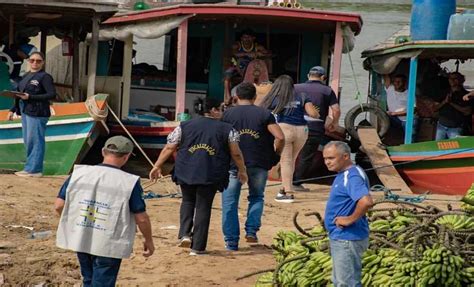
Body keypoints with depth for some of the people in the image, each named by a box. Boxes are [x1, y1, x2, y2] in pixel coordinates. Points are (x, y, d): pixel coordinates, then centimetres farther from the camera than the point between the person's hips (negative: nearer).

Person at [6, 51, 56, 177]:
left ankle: (34, 169, 0)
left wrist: (30, 97, -19)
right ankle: (31, 167, 19)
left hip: (37, 113, -8)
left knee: (35, 141, -5)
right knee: (27, 141, 12)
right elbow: (20, 94, 20)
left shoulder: (45, 77, -7)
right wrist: (13, 110, 13)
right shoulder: (26, 76, 16)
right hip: (25, 111, 8)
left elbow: (52, 95, -15)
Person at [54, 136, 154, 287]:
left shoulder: (78, 173, -3)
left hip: (80, 240, 4)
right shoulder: (129, 182, -13)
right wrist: (148, 240, 9)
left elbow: (59, 205, -2)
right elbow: (141, 218, -8)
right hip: (109, 246, -4)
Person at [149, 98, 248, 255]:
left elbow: (169, 148, 6)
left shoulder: (184, 126, 8)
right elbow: (236, 154, 4)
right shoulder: (227, 129, 4)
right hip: (211, 175, -2)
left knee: (188, 201, 23)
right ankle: (197, 247, 7)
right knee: (203, 207, 7)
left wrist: (157, 166, 12)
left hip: (186, 172, 2)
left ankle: (185, 234, 7)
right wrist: (242, 171, 18)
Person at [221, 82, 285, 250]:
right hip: (259, 164, 1)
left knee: (230, 202, 8)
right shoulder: (264, 114, 1)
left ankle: (231, 241, 5)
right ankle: (251, 230, 6)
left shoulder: (228, 114, 2)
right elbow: (280, 137, -8)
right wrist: (276, 155, 8)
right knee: (257, 197, 22)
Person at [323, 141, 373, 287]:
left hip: (347, 239, -11)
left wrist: (350, 219, -25)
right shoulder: (344, 174, 10)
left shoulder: (352, 177, -22)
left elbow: (366, 202, -39)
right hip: (340, 237, 11)